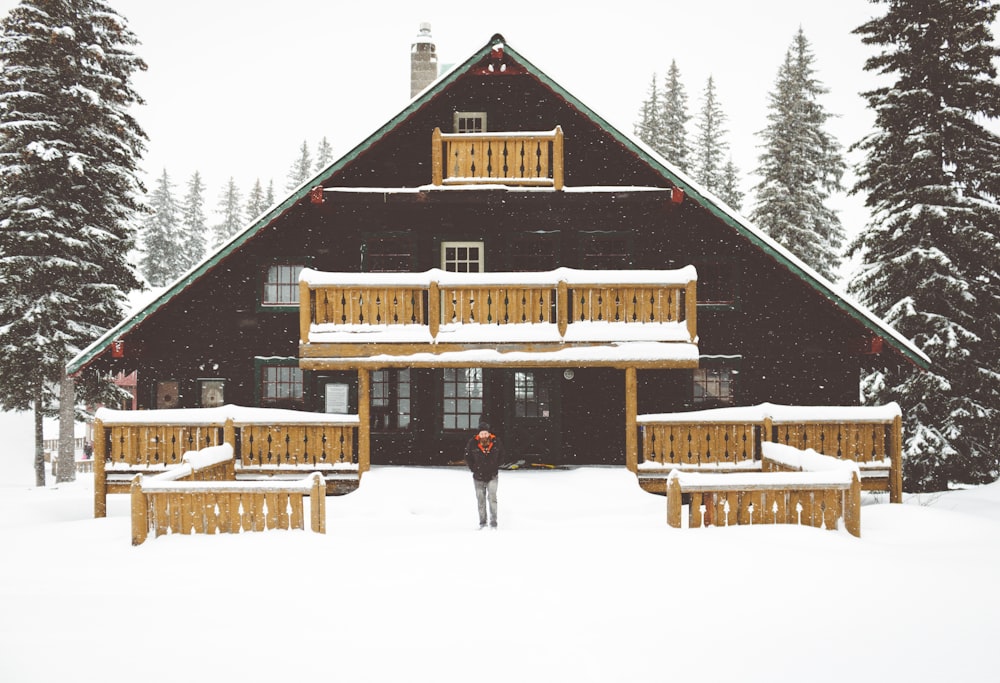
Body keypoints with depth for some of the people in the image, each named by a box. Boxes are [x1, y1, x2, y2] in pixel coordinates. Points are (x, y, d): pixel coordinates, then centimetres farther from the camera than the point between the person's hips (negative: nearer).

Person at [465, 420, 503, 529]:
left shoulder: (496, 442, -9)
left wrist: (495, 467, 2)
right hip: (478, 477, 1)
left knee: (492, 497, -13)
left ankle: (493, 522, -8)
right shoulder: (472, 443, -11)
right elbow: (467, 458, 4)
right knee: (481, 500, 8)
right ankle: (482, 522, 20)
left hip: (492, 476, -1)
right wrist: (474, 468, -1)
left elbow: (501, 456, 8)